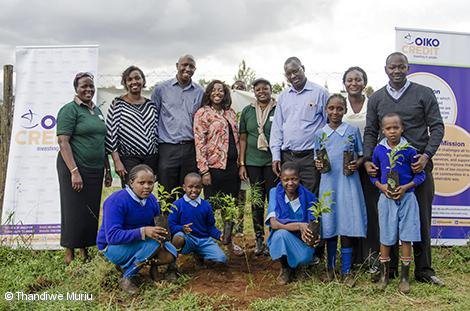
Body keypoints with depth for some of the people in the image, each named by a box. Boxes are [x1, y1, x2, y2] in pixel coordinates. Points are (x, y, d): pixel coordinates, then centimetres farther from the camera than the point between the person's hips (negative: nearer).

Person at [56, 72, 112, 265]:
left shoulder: (97, 111, 15)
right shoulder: (69, 110, -6)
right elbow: (63, 141, -14)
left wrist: (107, 170, 17)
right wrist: (74, 171, -21)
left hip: (95, 169, 7)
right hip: (74, 168, -7)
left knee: (92, 211, 10)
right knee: (74, 211, 0)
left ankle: (84, 252, 22)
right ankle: (69, 254, 12)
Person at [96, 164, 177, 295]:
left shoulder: (151, 199, -4)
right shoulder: (117, 201, -26)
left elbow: (156, 226, 1)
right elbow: (112, 236, -33)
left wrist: (161, 234, -23)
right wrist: (143, 232, -43)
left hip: (138, 243, 7)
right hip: (112, 247, -7)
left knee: (170, 254, -9)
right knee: (153, 242, -30)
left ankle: (126, 264, 9)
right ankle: (127, 278, -11)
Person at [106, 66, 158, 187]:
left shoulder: (151, 105, 12)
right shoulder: (118, 104, -1)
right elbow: (111, 134, -5)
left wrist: (157, 157, 12)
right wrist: (117, 161, -10)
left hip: (150, 159, 4)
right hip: (129, 159, -4)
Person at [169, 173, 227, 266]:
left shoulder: (206, 205, 7)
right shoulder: (177, 205, -4)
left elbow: (210, 226, 10)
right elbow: (171, 225, -7)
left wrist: (219, 235, -7)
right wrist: (182, 228, -26)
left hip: (204, 240, 4)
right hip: (187, 239, -4)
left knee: (222, 259, -13)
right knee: (178, 237, -40)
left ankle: (200, 255, 16)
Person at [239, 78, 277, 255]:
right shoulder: (247, 111, 8)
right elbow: (243, 138, 9)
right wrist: (242, 164, 4)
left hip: (272, 161, -2)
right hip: (253, 162, 3)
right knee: (257, 201, 7)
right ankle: (259, 239, 17)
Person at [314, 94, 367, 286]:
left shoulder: (353, 131, 3)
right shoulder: (320, 134, 7)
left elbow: (361, 155, 9)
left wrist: (357, 164, -11)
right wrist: (318, 164, -7)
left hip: (348, 183, -1)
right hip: (328, 183, 2)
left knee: (347, 227, -1)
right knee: (330, 227, 6)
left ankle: (346, 271, 11)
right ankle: (330, 266, 22)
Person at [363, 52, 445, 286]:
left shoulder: (424, 94, 3)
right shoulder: (376, 99, 10)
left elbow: (437, 127, 0)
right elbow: (370, 132, 8)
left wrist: (426, 155, -14)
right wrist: (367, 159, -6)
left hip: (419, 165, -1)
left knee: (421, 218, 5)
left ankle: (423, 270, 17)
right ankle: (389, 268, 18)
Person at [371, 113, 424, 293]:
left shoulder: (409, 150, -6)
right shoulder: (379, 150, 0)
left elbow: (420, 175, 0)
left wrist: (405, 187, -13)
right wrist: (382, 187, -9)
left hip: (406, 197, -1)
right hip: (386, 198, 1)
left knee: (406, 237, 2)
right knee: (385, 238, 8)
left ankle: (405, 277, 16)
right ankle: (384, 275, 23)